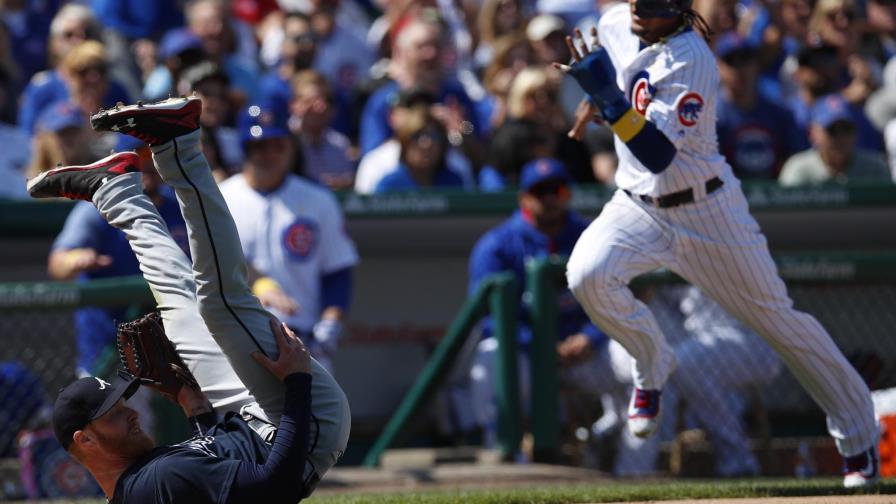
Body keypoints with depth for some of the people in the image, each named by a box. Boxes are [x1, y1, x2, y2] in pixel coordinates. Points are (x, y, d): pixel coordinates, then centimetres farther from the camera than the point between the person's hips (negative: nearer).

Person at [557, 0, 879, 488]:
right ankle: (651, 366, 6)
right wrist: (597, 98, 13)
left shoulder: (690, 62, -26)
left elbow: (658, 154, -36)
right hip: (637, 205, 6)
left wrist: (606, 93, -43)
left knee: (776, 315, 1)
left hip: (707, 213, -5)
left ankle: (859, 441, 14)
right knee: (587, 275, -23)